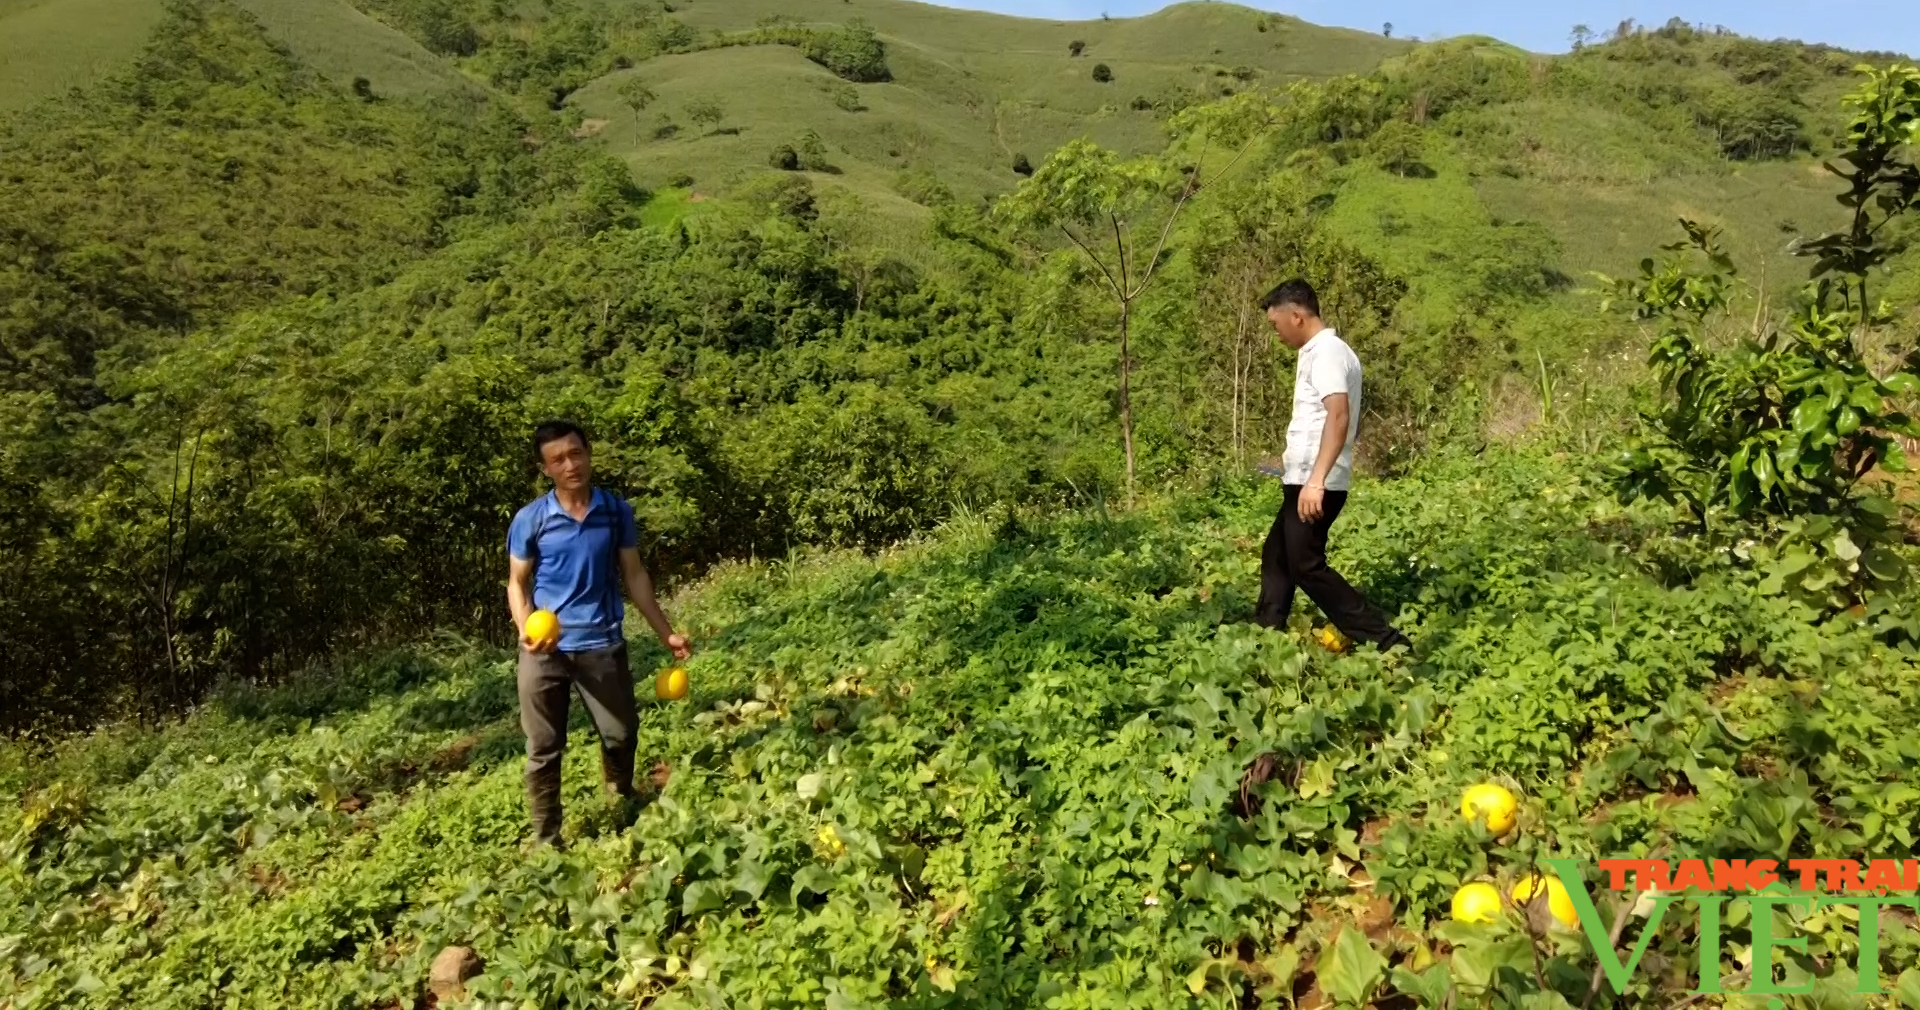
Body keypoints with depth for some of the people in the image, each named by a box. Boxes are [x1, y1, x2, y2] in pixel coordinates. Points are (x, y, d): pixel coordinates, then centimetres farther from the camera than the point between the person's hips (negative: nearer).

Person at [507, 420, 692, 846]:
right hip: (545, 650, -1)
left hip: (603, 644, 1)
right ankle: (545, 839, 24)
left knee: (621, 736, 13)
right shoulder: (529, 520, -6)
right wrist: (525, 629, -19)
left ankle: (624, 807, 41)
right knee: (543, 748, 8)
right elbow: (517, 583, 1)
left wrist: (666, 633, 4)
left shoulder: (617, 511, -1)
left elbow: (634, 575, 6)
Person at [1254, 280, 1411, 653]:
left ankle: (1384, 640, -5)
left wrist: (1316, 480, -36)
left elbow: (1339, 417, -28)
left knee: (1306, 566, -7)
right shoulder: (1323, 351, 16)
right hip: (1306, 479, 11)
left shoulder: (1325, 351, -14)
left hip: (1316, 484, -11)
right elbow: (1350, 423, 24)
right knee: (1276, 555, 17)